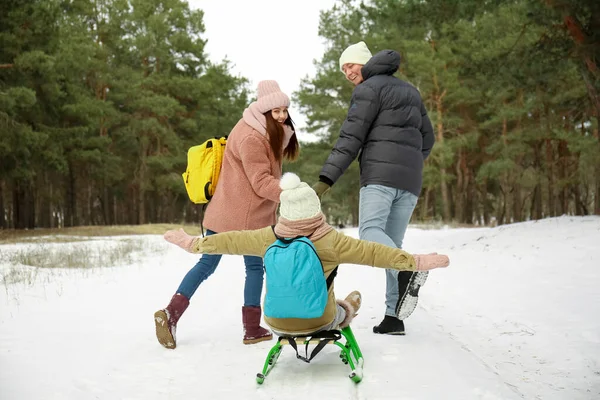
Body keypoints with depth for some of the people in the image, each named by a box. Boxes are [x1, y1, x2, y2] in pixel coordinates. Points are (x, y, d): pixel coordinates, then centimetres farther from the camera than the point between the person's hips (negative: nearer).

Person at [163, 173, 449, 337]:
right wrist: (416, 261, -10)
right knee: (342, 310, 33)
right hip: (319, 321, -1)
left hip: (277, 323, 2)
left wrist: (191, 243, 12)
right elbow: (373, 253, -17)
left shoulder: (269, 238, -12)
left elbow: (230, 241, -3)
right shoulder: (331, 241, -20)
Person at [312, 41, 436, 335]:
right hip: (411, 179, 7)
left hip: (380, 173, -7)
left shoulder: (369, 89, 1)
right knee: (392, 241, 5)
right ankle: (393, 316, -3)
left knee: (370, 230, -16)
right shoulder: (410, 91, 25)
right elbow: (427, 137, 26)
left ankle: (408, 269, -43)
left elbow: (350, 138, -9)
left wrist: (326, 179, -11)